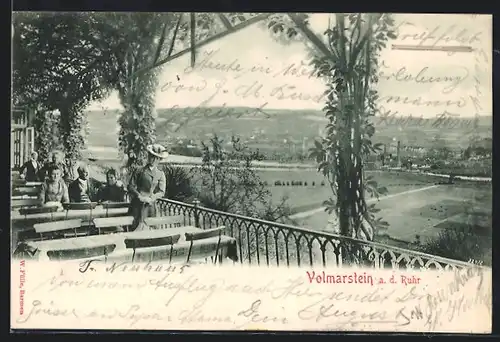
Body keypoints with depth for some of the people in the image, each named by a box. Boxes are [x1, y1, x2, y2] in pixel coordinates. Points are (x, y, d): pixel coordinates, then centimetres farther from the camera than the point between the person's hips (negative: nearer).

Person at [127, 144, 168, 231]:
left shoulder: (160, 174, 9)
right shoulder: (139, 171, 8)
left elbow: (161, 192, 1)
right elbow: (131, 186, 4)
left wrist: (151, 198, -15)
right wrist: (139, 196, -12)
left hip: (150, 205, 0)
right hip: (137, 204, 0)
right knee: (134, 226, -6)